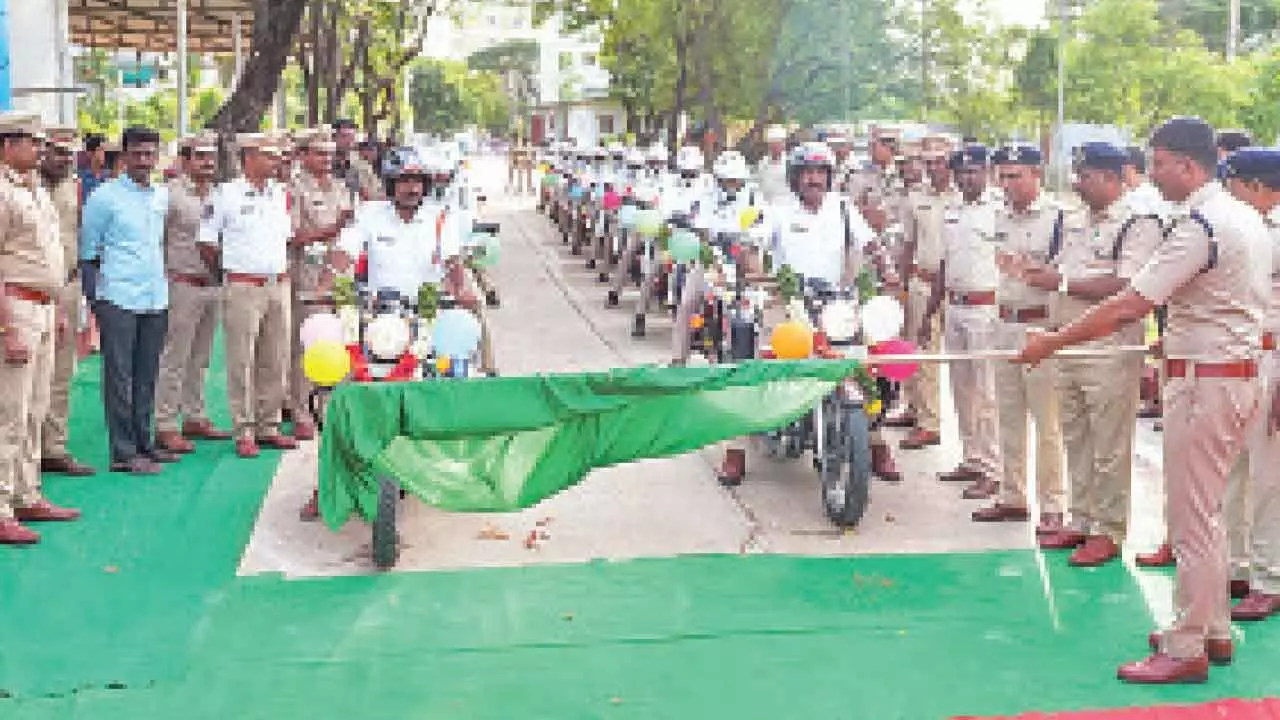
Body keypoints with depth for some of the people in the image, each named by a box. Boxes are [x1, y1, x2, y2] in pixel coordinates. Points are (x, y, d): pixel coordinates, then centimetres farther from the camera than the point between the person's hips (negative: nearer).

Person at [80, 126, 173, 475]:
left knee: (147, 376, 11)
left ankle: (143, 443, 20)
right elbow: (88, 250, -1)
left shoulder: (163, 197, 12)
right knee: (119, 377, -3)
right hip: (118, 299, -6)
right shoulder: (105, 197, -5)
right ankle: (123, 452, 0)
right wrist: (92, 295, -4)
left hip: (156, 299, 6)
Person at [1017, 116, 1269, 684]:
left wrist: (1051, 342, -17)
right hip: (1240, 373, 10)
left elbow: (1130, 305, -23)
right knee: (1207, 511, 19)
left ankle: (1187, 649, 6)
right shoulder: (1246, 218, 11)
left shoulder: (1199, 226, -20)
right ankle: (1213, 630, 29)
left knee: (1192, 518, -2)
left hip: (1204, 380, -10)